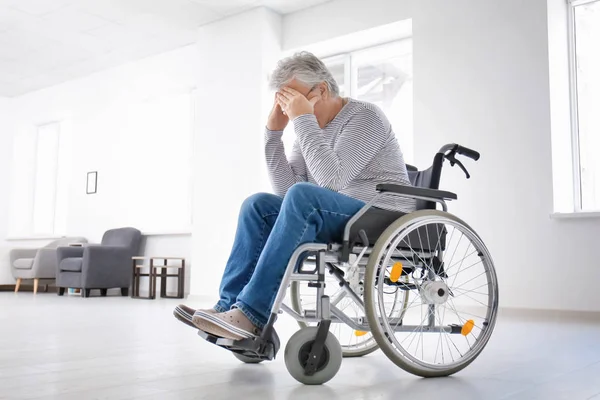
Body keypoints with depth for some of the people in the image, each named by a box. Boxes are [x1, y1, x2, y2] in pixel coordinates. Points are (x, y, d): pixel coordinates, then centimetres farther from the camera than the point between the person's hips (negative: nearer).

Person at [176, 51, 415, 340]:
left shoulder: (364, 116, -10)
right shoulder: (313, 128, 12)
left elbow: (332, 180, -26)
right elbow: (285, 189, 2)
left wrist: (303, 119, -23)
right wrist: (273, 132, -4)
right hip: (337, 221, 8)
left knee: (303, 196, -32)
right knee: (258, 205, -6)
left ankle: (252, 314, -31)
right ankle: (231, 306, -14)